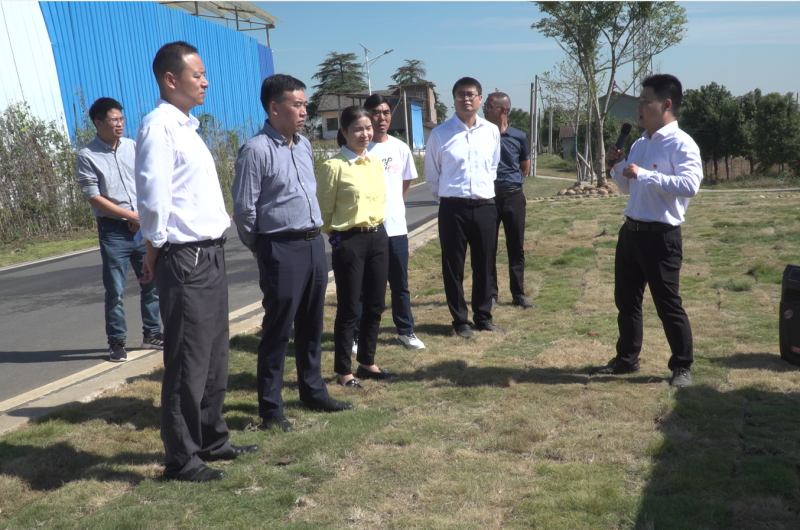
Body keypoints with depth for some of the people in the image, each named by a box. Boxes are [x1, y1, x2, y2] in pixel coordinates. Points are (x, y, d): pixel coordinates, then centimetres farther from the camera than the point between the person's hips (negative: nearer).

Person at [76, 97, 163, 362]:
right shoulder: (87, 157, -5)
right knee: (115, 291, 1)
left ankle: (152, 334, 25)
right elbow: (94, 198, -9)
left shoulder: (133, 147, 7)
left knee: (152, 283, 10)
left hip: (143, 228, 4)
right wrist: (133, 216, -12)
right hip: (113, 230, -4)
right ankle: (117, 342, 14)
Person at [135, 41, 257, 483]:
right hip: (186, 260, -9)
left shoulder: (187, 127, 17)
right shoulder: (159, 126, -12)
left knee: (214, 356, 16)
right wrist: (155, 252, -8)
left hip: (210, 254, 9)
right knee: (187, 363, -1)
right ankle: (180, 458, 13)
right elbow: (153, 196, -18)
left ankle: (212, 440, 30)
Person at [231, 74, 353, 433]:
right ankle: (270, 410, 12)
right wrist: (261, 248, 0)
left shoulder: (304, 146, 12)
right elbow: (244, 208, -11)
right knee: (277, 331, 0)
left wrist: (314, 234, 16)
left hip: (314, 244, 7)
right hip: (282, 249, -7)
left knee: (311, 326, 17)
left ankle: (313, 392, 32)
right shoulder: (256, 150, -12)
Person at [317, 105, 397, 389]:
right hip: (349, 241, -6)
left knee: (375, 306, 12)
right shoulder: (334, 166, -12)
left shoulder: (376, 163, 8)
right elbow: (324, 210, -7)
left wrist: (376, 227, 15)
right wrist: (336, 236, -1)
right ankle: (343, 370, 16)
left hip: (378, 237, 6)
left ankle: (367, 362, 27)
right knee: (348, 309, 2)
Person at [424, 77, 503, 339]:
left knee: (484, 265, 11)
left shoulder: (492, 131, 4)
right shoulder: (440, 134, -4)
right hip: (453, 208, -2)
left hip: (485, 206, 3)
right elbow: (431, 175, 5)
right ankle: (460, 320, 19)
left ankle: (484, 317, 26)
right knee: (453, 267, 5)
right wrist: (446, 199, 8)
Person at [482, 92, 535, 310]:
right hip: (488, 198, -1)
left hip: (514, 198, 1)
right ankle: (491, 294, 14)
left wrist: (511, 181, 13)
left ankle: (518, 295, 16)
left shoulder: (518, 137, 1)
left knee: (516, 249, 7)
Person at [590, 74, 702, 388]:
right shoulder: (639, 145, 14)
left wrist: (644, 174, -28)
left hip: (660, 236, -8)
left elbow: (690, 184, -29)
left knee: (668, 304, 2)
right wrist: (617, 167, 6)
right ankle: (626, 359, 30)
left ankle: (682, 367, 19)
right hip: (630, 231, 8)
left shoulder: (681, 144, -12)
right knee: (626, 300, 15)